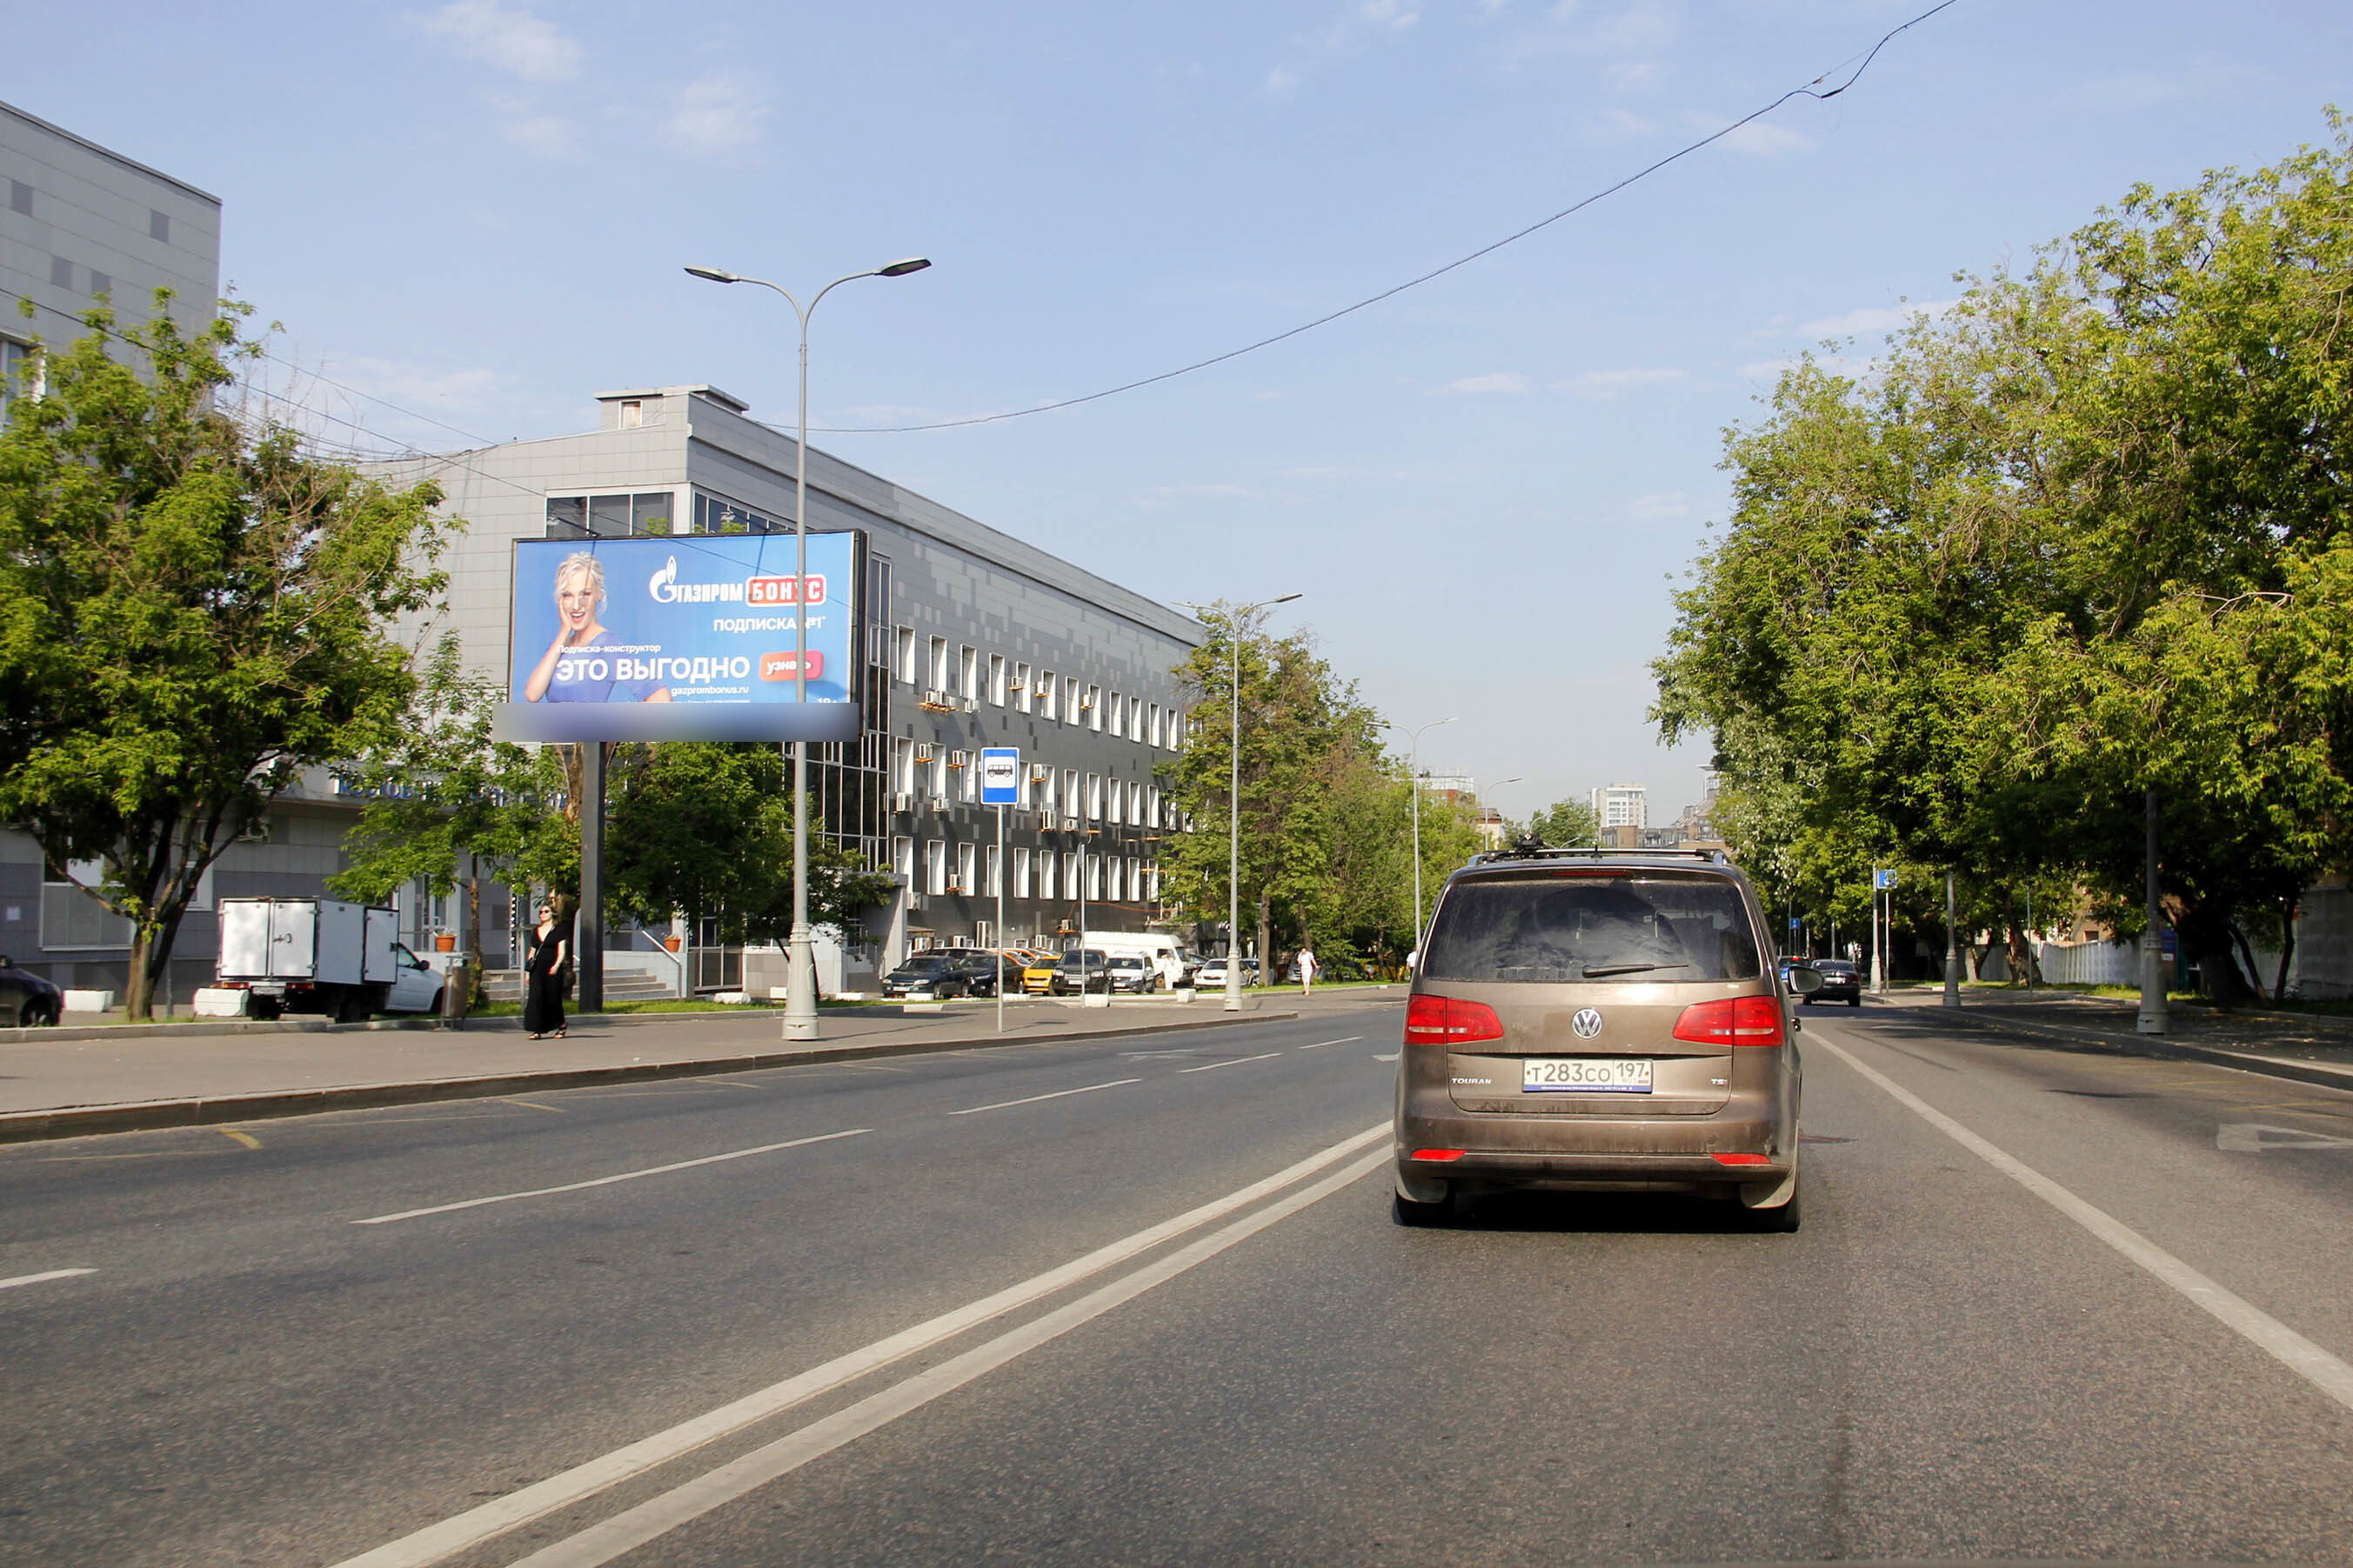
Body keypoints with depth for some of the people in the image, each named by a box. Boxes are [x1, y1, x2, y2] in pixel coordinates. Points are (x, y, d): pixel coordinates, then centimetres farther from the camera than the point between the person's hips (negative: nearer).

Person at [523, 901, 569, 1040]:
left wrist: (556, 965, -21)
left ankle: (560, 1025, 24)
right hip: (538, 969, 4)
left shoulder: (558, 930, 1)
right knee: (536, 997, -9)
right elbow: (532, 951, 19)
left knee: (553, 999, 1)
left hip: (553, 969, -4)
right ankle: (537, 1030, -10)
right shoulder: (535, 931, 16)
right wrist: (528, 970, 14)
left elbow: (561, 952, -5)